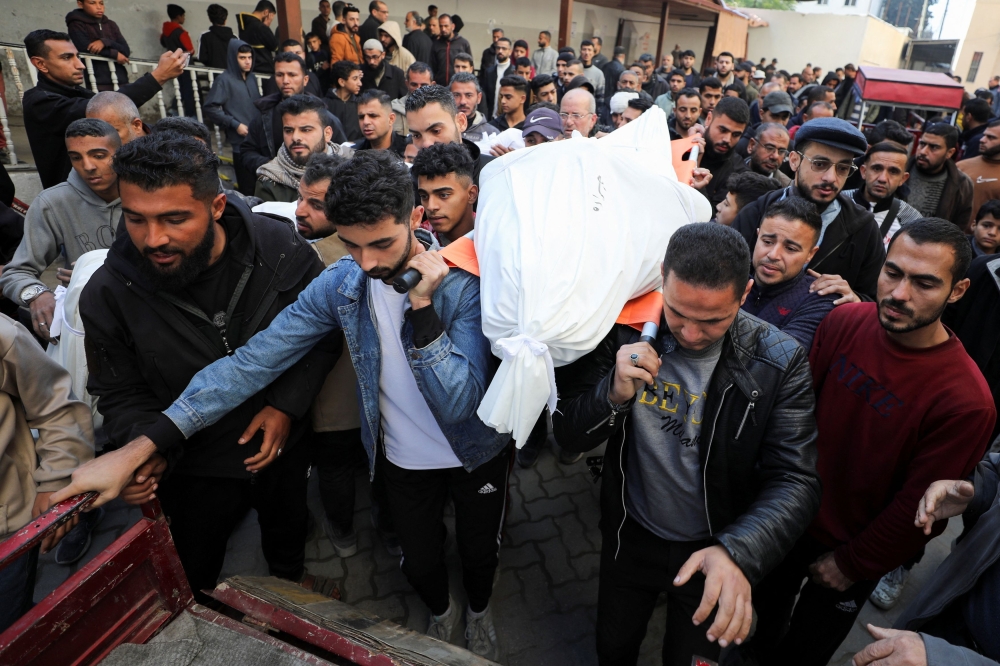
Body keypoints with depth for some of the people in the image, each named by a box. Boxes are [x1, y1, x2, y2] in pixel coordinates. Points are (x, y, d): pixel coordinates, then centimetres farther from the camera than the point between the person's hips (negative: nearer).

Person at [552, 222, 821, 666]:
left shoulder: (780, 362, -20)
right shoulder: (627, 333, -17)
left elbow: (796, 481, -21)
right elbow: (568, 437, -14)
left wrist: (737, 552, -39)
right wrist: (615, 394, -35)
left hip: (713, 552, -1)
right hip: (630, 538, 1)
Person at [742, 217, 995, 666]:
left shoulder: (966, 400, -27)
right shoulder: (845, 321, -16)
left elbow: (918, 508, -18)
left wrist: (853, 564, -9)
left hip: (850, 548, -3)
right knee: (763, 619, 28)